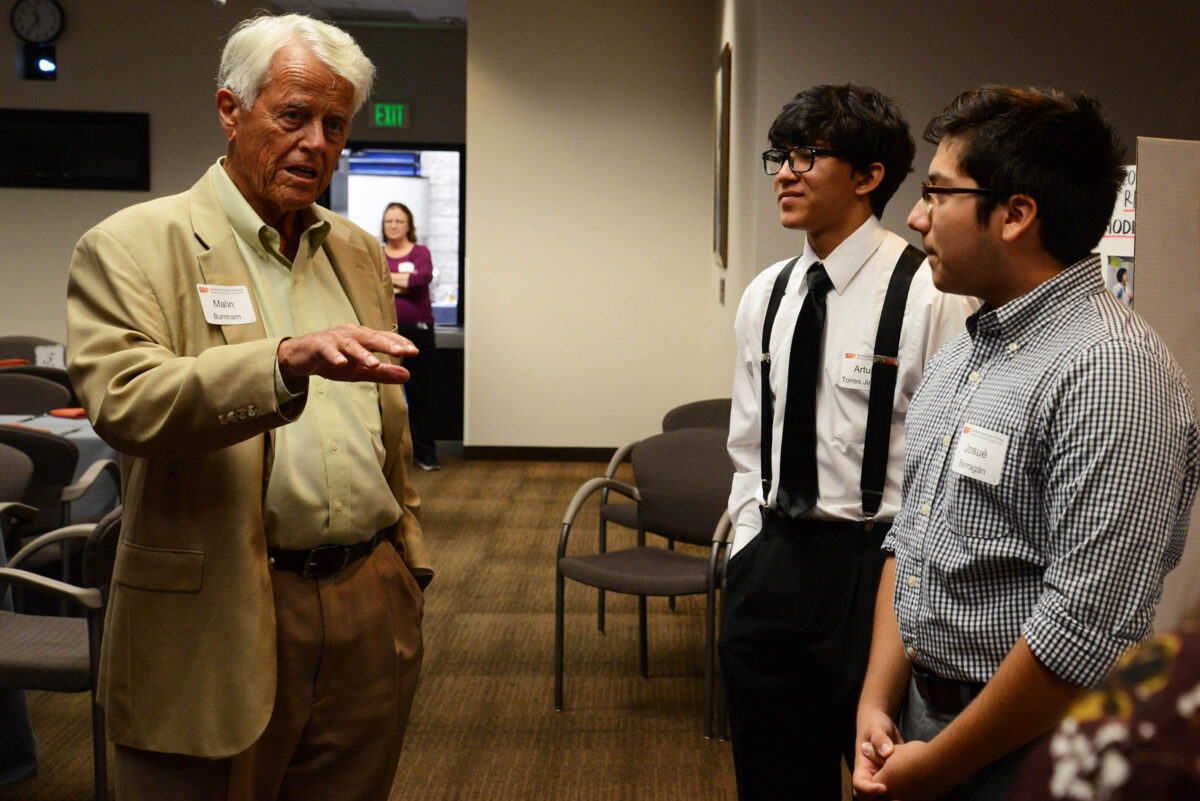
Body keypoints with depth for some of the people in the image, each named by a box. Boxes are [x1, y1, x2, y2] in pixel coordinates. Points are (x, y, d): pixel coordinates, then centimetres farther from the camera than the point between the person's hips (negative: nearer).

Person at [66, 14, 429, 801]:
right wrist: (287, 360, -34)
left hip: (369, 609, 5)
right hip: (217, 618, -5)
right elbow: (125, 403, -21)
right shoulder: (131, 246, -5)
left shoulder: (360, 251, 14)